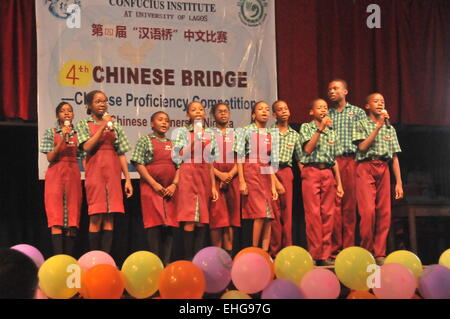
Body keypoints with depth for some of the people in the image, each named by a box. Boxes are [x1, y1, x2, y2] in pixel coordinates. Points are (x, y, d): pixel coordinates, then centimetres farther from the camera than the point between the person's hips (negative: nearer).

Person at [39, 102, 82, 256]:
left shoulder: (78, 134, 13)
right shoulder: (51, 132, 6)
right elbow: (50, 157, -2)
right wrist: (62, 140, -14)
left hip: (74, 176, 3)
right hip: (56, 175, -2)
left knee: (73, 216, -2)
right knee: (57, 219, -10)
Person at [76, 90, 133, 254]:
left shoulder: (114, 125, 14)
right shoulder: (84, 124, 8)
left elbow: (121, 153, 9)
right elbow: (87, 147, -9)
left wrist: (128, 179, 3)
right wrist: (103, 127, -12)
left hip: (113, 172, 3)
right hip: (95, 171, -3)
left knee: (109, 217, -1)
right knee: (96, 217, -6)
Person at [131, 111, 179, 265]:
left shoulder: (173, 144, 17)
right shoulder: (145, 141, 5)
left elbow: (179, 166, 13)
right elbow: (139, 164, -4)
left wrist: (174, 185, -4)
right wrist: (155, 184, -12)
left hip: (170, 190, 4)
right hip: (151, 188, -4)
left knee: (170, 224, 0)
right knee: (154, 224, -9)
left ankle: (166, 263, 3)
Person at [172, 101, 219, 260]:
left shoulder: (210, 135, 17)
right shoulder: (183, 132, 6)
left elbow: (210, 163, 17)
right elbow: (179, 157, -4)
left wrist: (213, 186, 11)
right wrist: (195, 138, -9)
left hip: (205, 177, 4)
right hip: (188, 174, -4)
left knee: (202, 220, 0)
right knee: (190, 219, -12)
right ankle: (188, 259, -10)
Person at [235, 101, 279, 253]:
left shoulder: (270, 135, 15)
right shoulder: (247, 131, 0)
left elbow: (272, 162, 14)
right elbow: (240, 157, -5)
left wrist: (273, 186, 8)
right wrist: (242, 181, -13)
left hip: (266, 175, 5)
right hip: (251, 173, -5)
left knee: (269, 217, -1)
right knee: (260, 213, -13)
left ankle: (265, 253, 0)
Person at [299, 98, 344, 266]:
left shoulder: (332, 132, 18)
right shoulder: (306, 127, 6)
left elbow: (334, 160, 18)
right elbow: (308, 149, -11)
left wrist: (339, 183, 13)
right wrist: (320, 128, -15)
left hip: (328, 174, 4)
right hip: (311, 172, -4)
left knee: (328, 214, 1)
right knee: (313, 214, -8)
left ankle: (325, 255, 4)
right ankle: (316, 255, -6)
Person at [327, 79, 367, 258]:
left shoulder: (357, 112, 14)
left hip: (351, 160, -1)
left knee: (350, 204, -1)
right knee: (333, 204, -5)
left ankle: (348, 248, 2)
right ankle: (334, 249, -3)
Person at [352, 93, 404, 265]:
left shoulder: (390, 128, 21)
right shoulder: (362, 124, 10)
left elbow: (395, 157, 16)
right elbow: (362, 146, -7)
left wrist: (399, 182, 7)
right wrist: (378, 126, -7)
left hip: (384, 169, 4)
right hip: (366, 168, -4)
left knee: (384, 212, -2)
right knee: (368, 211, -15)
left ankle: (379, 254, 2)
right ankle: (366, 251, -5)